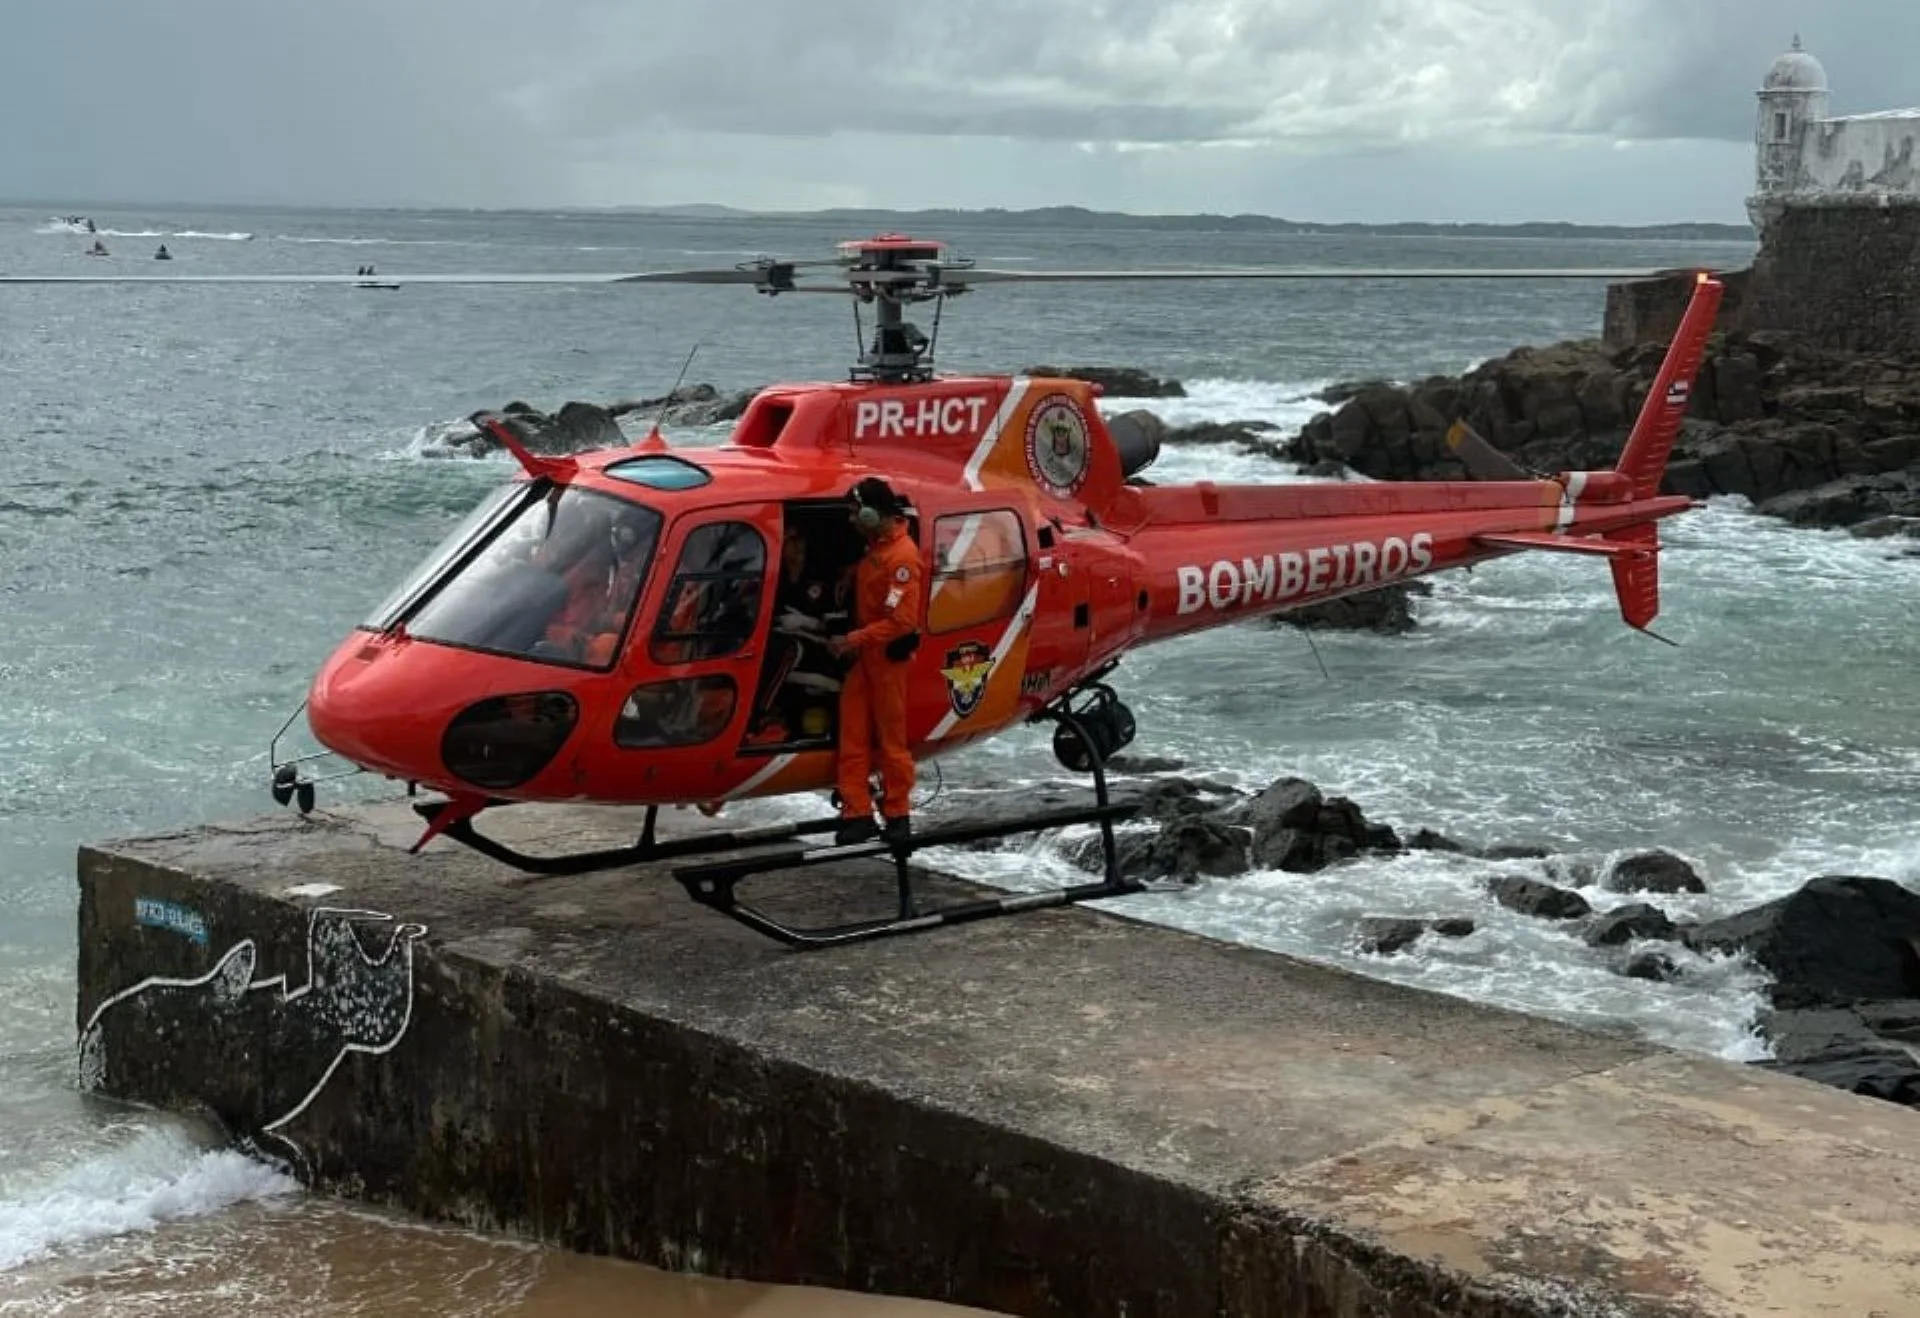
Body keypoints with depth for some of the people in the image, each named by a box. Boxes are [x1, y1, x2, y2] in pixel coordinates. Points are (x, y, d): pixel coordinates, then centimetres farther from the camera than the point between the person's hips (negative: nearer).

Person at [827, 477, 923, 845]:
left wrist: (852, 640, -23)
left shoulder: (901, 557, -18)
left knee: (891, 738, 1)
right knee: (853, 733, 6)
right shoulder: (875, 548, 12)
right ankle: (857, 814, 10)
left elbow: (901, 620, -23)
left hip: (888, 655, -9)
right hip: (865, 652, 9)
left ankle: (898, 815, 11)